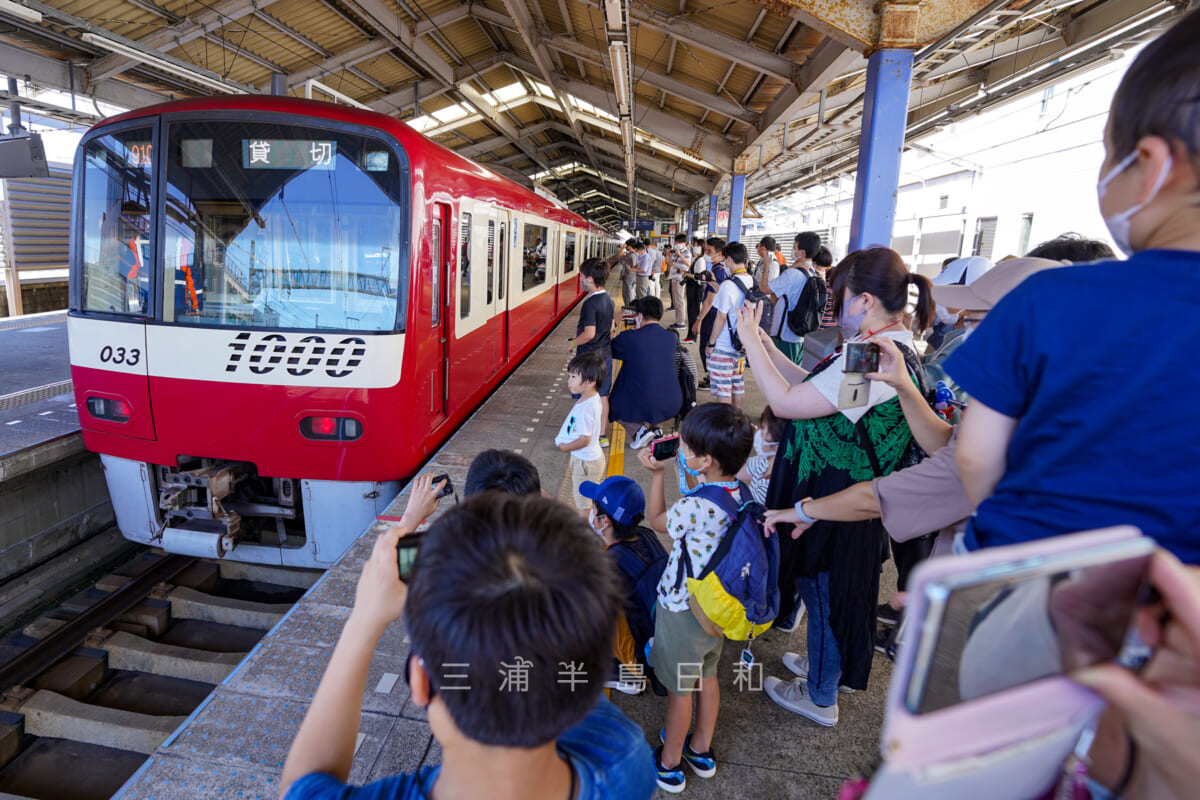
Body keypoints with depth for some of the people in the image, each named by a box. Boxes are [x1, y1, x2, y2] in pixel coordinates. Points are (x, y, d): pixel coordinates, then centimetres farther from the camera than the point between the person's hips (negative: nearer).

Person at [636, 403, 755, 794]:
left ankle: (669, 764, 37)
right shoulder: (739, 490, -12)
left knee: (679, 689, 14)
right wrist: (681, 464, 4)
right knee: (707, 676, 27)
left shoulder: (695, 507, -35)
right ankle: (701, 748, 48)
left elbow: (657, 520, -13)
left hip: (684, 610, -7)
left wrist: (657, 473, -5)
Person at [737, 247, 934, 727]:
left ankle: (820, 699, 32)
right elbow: (811, 386, 10)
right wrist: (766, 346, 5)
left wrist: (751, 343, -17)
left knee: (826, 595, 10)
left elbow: (786, 403, -27)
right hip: (839, 494, 10)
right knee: (822, 589, 27)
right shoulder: (894, 348, 6)